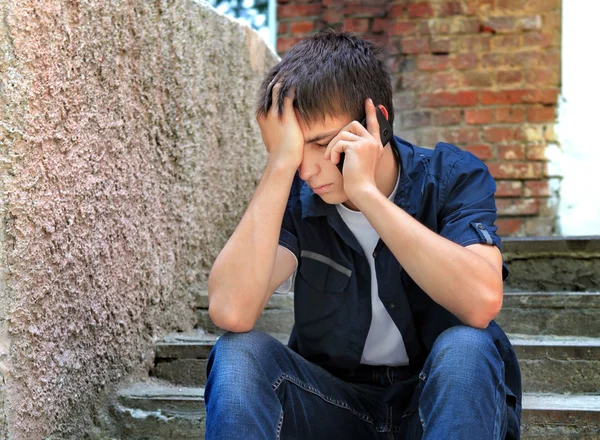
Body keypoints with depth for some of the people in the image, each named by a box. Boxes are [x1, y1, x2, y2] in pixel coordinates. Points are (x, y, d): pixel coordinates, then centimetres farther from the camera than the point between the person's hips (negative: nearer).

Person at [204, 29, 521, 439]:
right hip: (334, 402, 2)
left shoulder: (452, 176, -12)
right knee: (238, 354, -25)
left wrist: (365, 190, -32)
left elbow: (482, 302, -33)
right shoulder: (294, 196, -9)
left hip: (446, 397, -1)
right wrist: (280, 164, -29)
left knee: (463, 349, -34)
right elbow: (231, 312, -28)